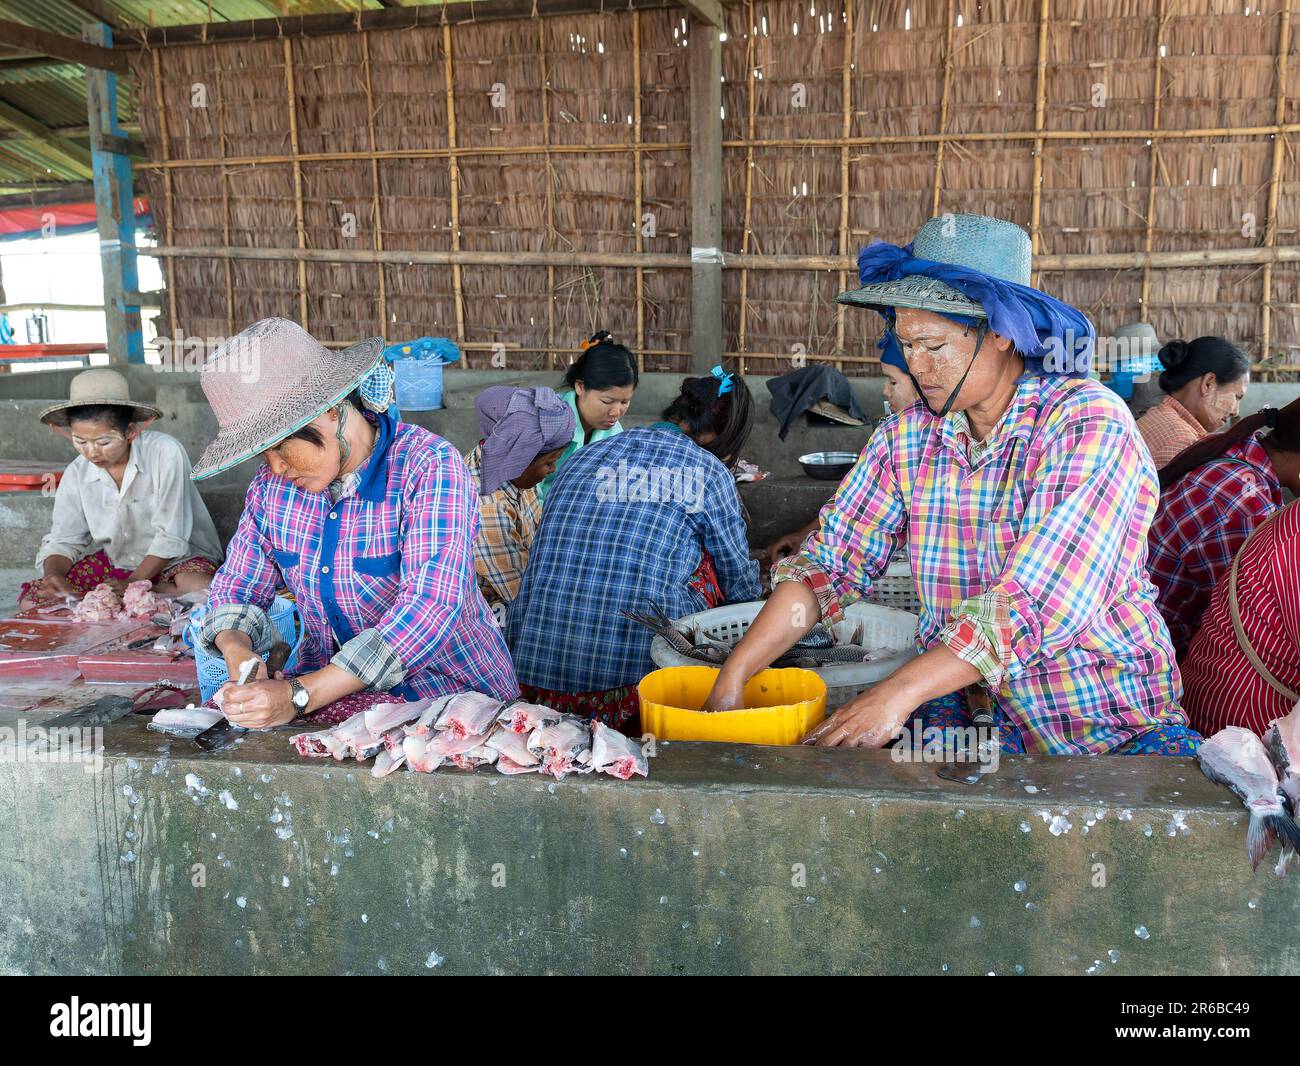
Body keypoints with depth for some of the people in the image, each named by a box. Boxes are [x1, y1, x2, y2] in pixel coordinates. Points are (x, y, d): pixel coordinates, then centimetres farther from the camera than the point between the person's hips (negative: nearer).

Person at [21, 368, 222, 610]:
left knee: (203, 590, -38)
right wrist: (53, 572, -23)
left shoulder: (166, 453, -22)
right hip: (114, 561, 5)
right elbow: (63, 541, -1)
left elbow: (171, 535, -20)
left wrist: (134, 582, -25)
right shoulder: (76, 474, -6)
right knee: (31, 601, -10)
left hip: (177, 557, -4)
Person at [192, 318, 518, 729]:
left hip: (452, 691, -6)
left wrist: (300, 695, -34)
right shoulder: (272, 482, 2)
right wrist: (237, 650, -15)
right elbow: (237, 588, 10)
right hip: (327, 689, 6)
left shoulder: (429, 468, -18)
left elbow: (430, 608, -27)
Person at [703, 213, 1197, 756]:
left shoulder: (1089, 423, -16)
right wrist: (732, 676, -12)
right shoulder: (908, 436, 1)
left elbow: (1044, 599, -26)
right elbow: (829, 562, -1)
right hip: (967, 707, 3)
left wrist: (899, 691, -31)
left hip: (1115, 726, -3)